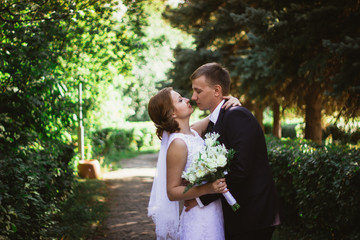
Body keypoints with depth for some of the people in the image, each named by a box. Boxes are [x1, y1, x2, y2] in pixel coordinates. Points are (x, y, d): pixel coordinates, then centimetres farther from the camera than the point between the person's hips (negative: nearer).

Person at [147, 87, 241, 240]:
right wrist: (207, 189, -27)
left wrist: (231, 101, -1)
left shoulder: (194, 132, 4)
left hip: (213, 214, 8)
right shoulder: (178, 144, -18)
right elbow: (172, 192, -16)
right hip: (199, 219, -8)